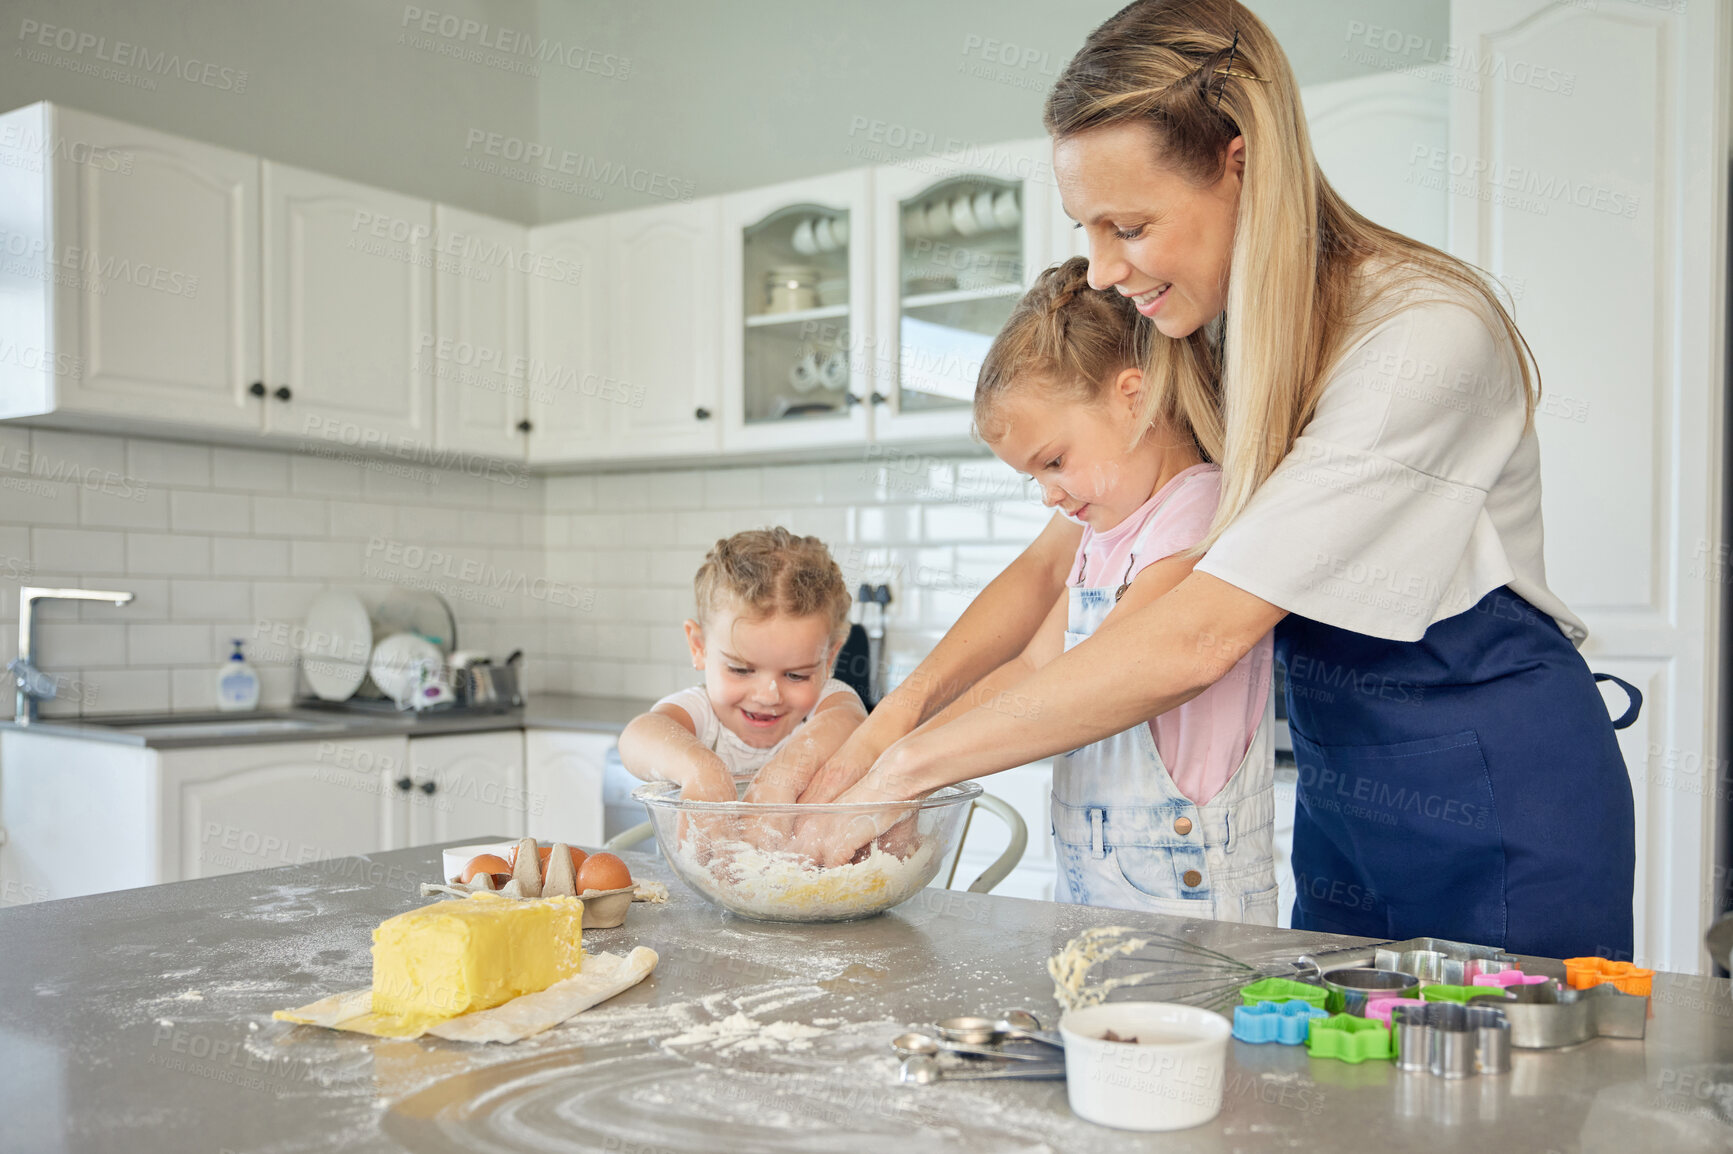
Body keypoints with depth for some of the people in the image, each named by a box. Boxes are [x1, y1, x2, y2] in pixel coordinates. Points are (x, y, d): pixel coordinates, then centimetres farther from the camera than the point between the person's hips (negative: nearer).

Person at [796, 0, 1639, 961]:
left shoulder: (1423, 336, -26)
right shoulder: (1195, 354, 0)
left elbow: (1196, 639, -31)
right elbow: (1056, 559, 1)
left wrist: (915, 763, -27)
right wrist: (900, 708, -15)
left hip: (1499, 808, -6)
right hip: (1341, 798, 7)